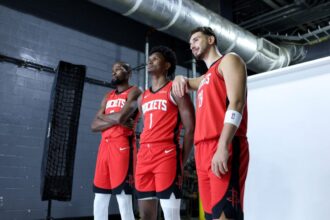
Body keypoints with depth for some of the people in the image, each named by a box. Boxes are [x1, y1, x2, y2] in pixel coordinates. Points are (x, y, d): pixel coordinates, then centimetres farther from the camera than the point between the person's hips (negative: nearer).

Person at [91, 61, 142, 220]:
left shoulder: (134, 92, 1)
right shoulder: (108, 97, 22)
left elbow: (121, 117, -17)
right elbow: (94, 126, 11)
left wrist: (104, 117, 2)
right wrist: (115, 120, -5)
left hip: (123, 145, -7)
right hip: (104, 146, 7)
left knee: (124, 199, -10)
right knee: (99, 199, 9)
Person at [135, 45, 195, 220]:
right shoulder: (142, 98, 21)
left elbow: (190, 128, -5)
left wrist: (182, 161, -8)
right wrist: (143, 155, 11)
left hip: (167, 154, -7)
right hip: (144, 156, 7)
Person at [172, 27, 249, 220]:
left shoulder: (229, 61, 6)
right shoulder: (205, 79, 29)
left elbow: (236, 103, -10)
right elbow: (186, 83, 51)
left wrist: (223, 147, -22)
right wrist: (180, 79, 24)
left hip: (225, 149, -8)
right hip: (204, 151, 8)